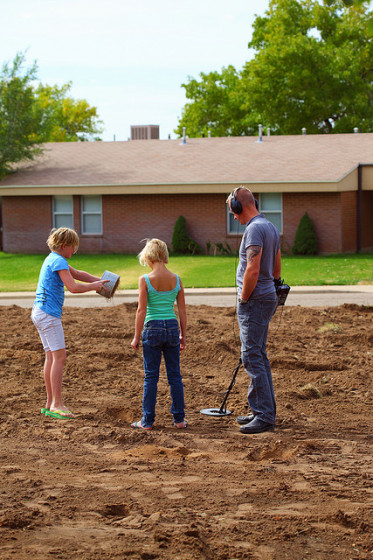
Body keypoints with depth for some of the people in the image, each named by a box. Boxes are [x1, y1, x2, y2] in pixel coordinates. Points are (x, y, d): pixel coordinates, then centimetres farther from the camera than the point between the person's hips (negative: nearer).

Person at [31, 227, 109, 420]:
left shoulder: (54, 259, 18)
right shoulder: (58, 261, -13)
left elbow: (77, 274, 27)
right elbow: (73, 287, -21)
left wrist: (100, 281, 16)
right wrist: (94, 286, -7)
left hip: (41, 313, 10)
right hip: (49, 314, -10)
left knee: (51, 356, 10)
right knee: (59, 356, -10)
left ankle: (50, 404, 13)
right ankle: (57, 405, -12)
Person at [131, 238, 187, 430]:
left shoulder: (145, 280, -9)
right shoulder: (176, 280, 1)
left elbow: (141, 310, -10)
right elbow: (182, 310, 5)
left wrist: (137, 337, -3)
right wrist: (183, 335, 14)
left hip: (153, 328, -3)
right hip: (172, 328, 3)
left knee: (151, 377, 4)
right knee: (174, 375, 11)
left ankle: (147, 421, 8)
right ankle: (179, 418, 16)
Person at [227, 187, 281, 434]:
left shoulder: (254, 229, -17)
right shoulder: (271, 227, 15)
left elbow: (253, 269, -25)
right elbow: (276, 269, 21)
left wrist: (244, 298, -13)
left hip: (254, 301, -10)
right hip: (268, 296, 11)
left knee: (253, 357, -10)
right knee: (259, 356, 16)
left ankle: (265, 417, -10)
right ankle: (261, 410, 23)